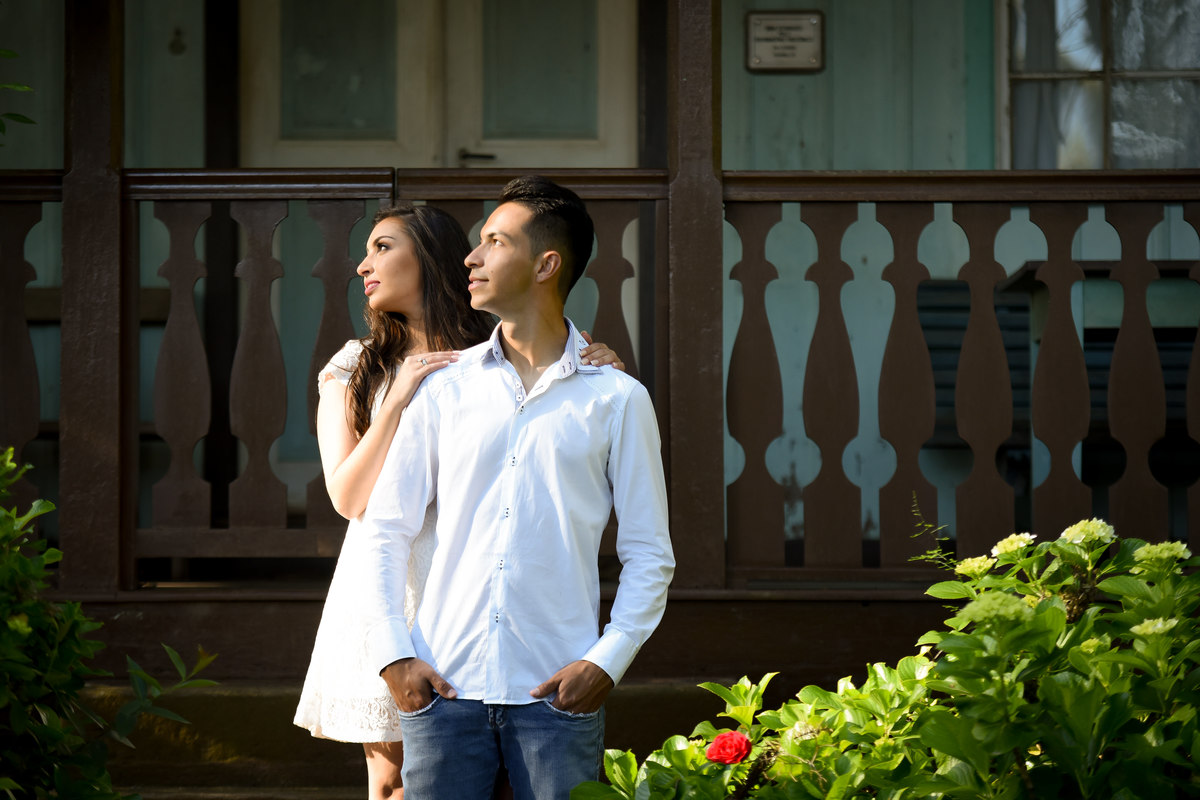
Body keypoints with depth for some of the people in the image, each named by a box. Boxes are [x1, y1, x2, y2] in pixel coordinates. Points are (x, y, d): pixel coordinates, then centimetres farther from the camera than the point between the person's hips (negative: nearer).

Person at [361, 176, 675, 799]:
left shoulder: (616, 399, 3)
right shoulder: (444, 389, 9)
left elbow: (649, 553, 4)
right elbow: (386, 527, 10)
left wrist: (607, 661, -8)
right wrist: (392, 653, -1)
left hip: (556, 693, -2)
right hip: (442, 684, 2)